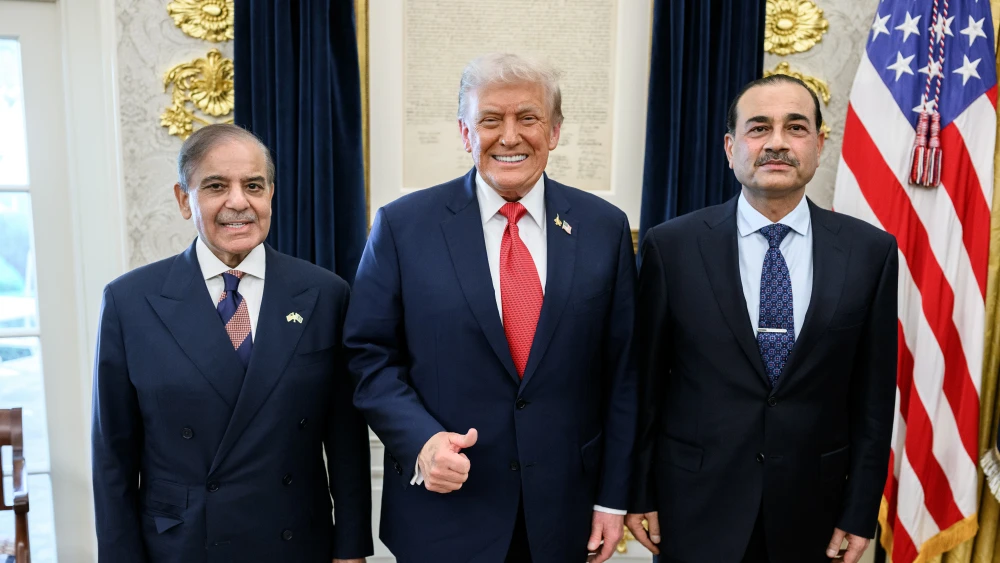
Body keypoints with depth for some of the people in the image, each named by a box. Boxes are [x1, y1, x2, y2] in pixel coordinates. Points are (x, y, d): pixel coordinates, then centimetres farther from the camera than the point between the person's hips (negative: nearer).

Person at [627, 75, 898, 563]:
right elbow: (645, 382, -4)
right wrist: (640, 493, 0)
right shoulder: (671, 246, -9)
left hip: (809, 509, 2)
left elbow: (872, 395, 1)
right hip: (694, 507, -1)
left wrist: (861, 512, 2)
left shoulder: (871, 251, -4)